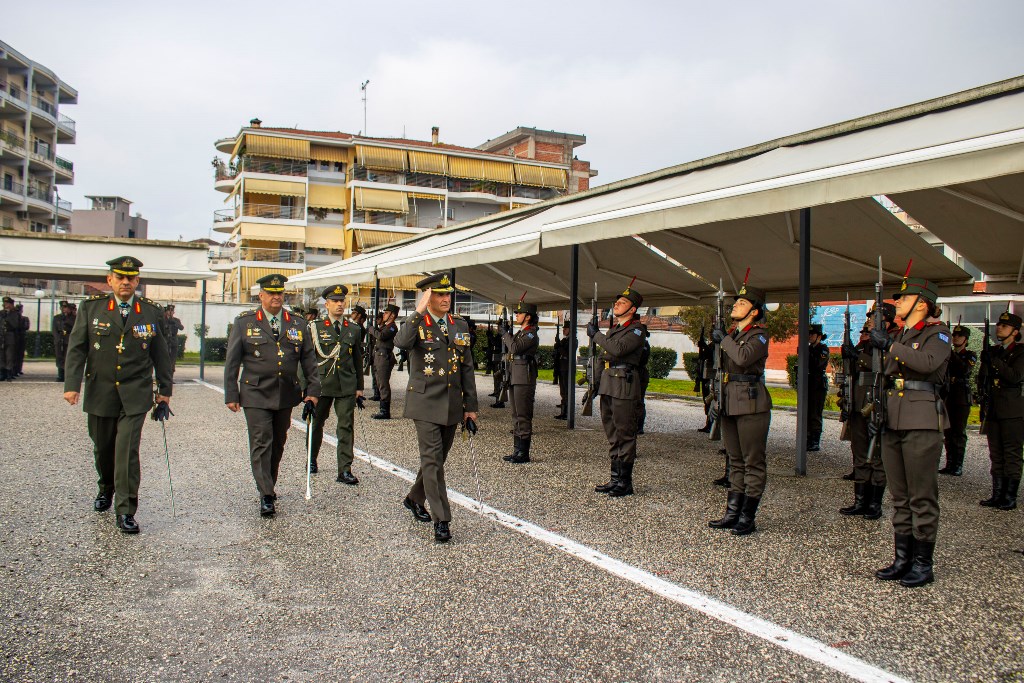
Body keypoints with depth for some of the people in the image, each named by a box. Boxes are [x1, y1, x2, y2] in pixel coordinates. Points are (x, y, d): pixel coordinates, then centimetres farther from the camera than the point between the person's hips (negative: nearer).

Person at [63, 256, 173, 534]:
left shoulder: (151, 312, 2)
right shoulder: (91, 307, 2)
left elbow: (160, 353, 7)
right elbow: (76, 348, -1)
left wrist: (164, 390, 7)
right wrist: (72, 384, -10)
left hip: (135, 395, -2)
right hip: (100, 393, 2)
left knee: (127, 450, -10)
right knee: (102, 448, 16)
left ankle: (126, 511, -4)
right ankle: (106, 488, 44)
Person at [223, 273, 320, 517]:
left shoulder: (298, 324, 8)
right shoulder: (244, 322, 1)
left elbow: (309, 361, 10)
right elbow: (231, 362, 2)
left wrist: (312, 392, 2)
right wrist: (231, 395, -2)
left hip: (286, 396, 3)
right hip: (256, 396, -3)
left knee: (278, 444, 12)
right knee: (261, 444, -8)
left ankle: (269, 486, 29)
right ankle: (266, 496, -4)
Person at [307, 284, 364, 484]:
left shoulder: (354, 329, 9)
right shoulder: (315, 327, 2)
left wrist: (359, 388, 10)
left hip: (347, 386, 1)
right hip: (322, 384, -1)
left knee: (346, 426, -4)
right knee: (317, 423, 13)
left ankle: (344, 470, -3)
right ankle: (312, 459, 36)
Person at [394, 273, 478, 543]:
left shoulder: (460, 325, 9)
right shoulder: (417, 324, -4)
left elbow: (467, 368, 12)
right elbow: (401, 342, -29)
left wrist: (470, 407, 9)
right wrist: (419, 312, -31)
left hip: (452, 406, 5)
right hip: (426, 404, -5)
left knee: (437, 459, 15)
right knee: (432, 460, -8)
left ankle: (414, 499, 38)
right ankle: (441, 520, -2)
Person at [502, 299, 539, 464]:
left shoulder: (531, 334, -11)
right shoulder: (520, 333, 19)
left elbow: (514, 348, -22)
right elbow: (510, 348, 26)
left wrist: (506, 334, -8)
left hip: (524, 380, -10)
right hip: (514, 379, 10)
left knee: (523, 416, -7)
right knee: (516, 416, 12)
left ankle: (524, 453, -4)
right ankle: (517, 450, 17)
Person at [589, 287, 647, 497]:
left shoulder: (636, 330, -7)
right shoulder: (613, 329, 20)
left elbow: (618, 349, -23)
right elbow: (602, 357, 24)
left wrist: (595, 334, -12)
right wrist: (595, 381, 15)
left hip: (624, 385, -9)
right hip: (607, 384, 9)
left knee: (625, 433, -5)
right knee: (612, 433, 12)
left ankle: (625, 482, 0)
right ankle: (615, 478, 20)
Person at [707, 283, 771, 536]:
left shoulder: (759, 335, -7)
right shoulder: (730, 334, 15)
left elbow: (743, 358, -28)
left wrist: (724, 339, -13)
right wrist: (716, 401, 16)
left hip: (751, 405, -8)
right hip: (730, 405, 8)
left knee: (753, 463, -1)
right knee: (736, 462, 13)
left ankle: (747, 519, 4)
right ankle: (732, 514, 18)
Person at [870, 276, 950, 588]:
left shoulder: (938, 333, -3)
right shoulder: (900, 337, 19)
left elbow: (928, 362, -24)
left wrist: (890, 345, -17)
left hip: (922, 423, -7)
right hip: (893, 423, 8)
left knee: (922, 498, -2)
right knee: (900, 497, 11)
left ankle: (923, 564, 7)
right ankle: (902, 559, 18)